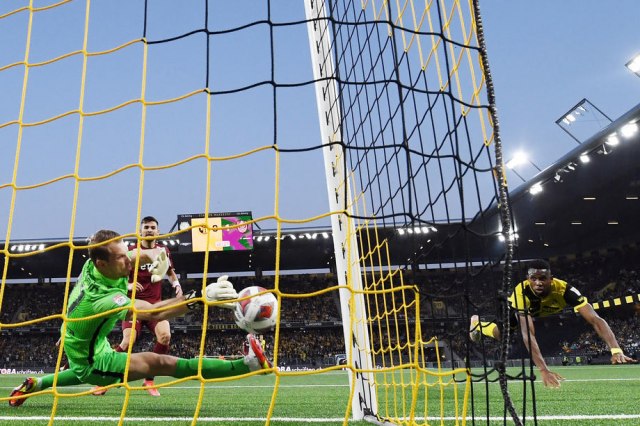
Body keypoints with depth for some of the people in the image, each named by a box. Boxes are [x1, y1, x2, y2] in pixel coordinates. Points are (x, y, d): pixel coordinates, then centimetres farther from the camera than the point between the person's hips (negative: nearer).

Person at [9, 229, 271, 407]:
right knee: (160, 363, -22)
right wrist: (200, 297, -57)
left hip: (76, 349, 9)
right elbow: (153, 313, -47)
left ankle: (35, 385, 57)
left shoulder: (91, 264, -14)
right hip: (92, 362, -9)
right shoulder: (104, 298, -38)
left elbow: (135, 256, 4)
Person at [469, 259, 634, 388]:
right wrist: (544, 370, -67)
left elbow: (595, 319, -51)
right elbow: (527, 333, -56)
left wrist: (616, 350, -66)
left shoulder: (564, 289, -45)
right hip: (518, 307, -3)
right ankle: (478, 324, 39)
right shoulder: (521, 292, -49)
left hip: (544, 312, 3)